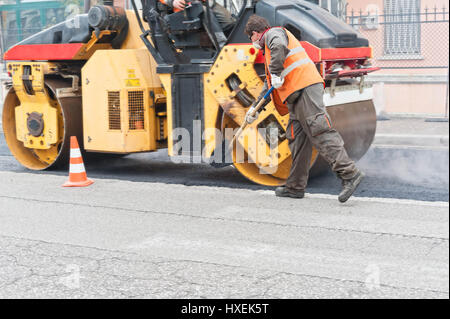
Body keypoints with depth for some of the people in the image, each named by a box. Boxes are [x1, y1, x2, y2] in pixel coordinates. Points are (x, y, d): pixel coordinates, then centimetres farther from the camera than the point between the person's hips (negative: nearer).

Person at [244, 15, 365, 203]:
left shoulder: (273, 33, 7)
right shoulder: (269, 48, 36)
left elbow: (279, 45, -21)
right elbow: (269, 84, 42)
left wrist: (276, 73, -18)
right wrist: (255, 108, 44)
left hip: (305, 88, -10)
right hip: (297, 96, 10)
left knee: (319, 131, -18)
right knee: (297, 138, 8)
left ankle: (350, 174, -25)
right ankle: (296, 187, 11)